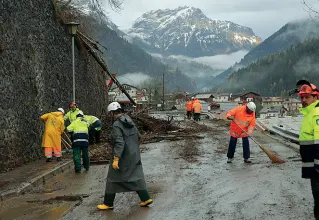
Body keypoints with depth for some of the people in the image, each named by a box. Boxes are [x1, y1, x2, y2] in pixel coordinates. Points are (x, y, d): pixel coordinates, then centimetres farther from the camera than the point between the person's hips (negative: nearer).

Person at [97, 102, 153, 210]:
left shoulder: (116, 125, -19)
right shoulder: (129, 121, 6)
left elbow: (119, 143, -26)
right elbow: (138, 136, 13)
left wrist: (116, 159, -28)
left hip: (123, 156, -7)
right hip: (135, 155, 7)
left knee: (113, 179, 5)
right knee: (136, 176, 15)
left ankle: (108, 203, 14)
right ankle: (145, 198, 13)